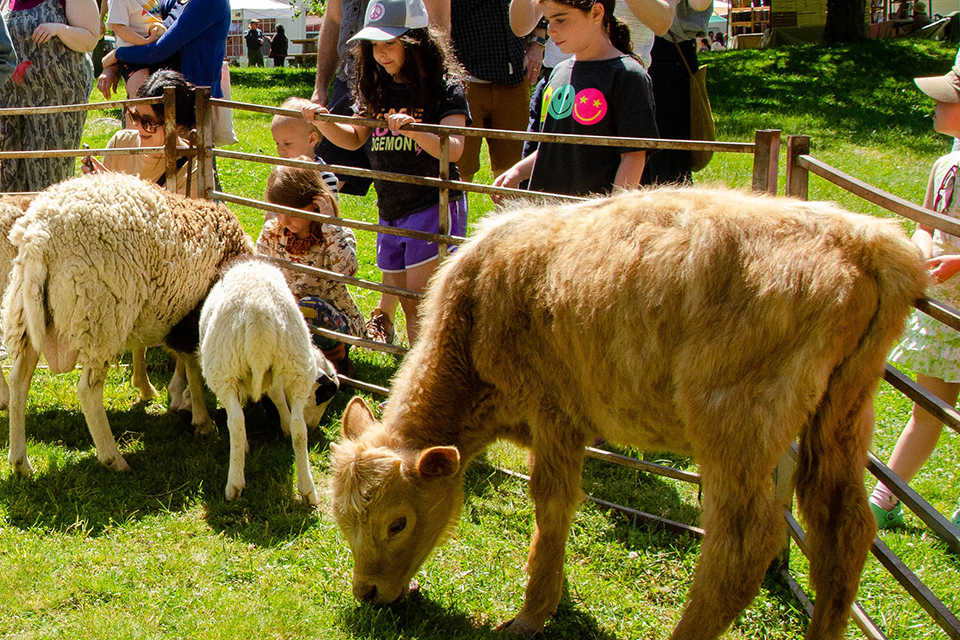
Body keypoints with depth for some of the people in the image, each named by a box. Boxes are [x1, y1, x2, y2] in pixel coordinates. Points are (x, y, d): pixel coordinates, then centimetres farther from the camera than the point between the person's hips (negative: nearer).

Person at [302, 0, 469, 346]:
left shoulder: (445, 88, -9)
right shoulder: (377, 89, 9)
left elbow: (453, 149, -20)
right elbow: (354, 139, 15)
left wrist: (414, 130, -36)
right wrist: (324, 123, -3)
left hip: (434, 205, -6)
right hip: (391, 209, 6)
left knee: (418, 303, -10)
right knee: (397, 290, 13)